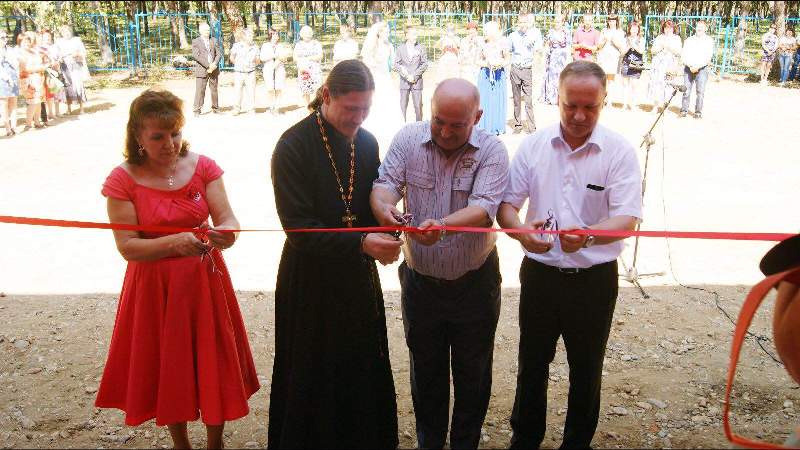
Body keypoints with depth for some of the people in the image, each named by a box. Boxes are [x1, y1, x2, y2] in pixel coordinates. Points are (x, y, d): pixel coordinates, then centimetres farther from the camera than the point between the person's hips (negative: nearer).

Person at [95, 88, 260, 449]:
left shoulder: (203, 167, -6)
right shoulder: (123, 179, -11)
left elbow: (228, 220, -12)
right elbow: (128, 246, -14)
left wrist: (225, 233, -36)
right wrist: (174, 243, -31)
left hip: (204, 281, 1)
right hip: (154, 288, -1)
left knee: (213, 367, 10)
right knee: (166, 369, 14)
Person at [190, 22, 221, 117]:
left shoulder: (214, 40, 15)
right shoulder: (195, 42, 1)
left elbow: (219, 53, 8)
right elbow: (196, 56, -9)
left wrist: (214, 64, -10)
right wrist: (208, 65, -17)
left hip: (214, 69, 4)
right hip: (202, 69, -4)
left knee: (214, 89, 9)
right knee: (200, 90, -6)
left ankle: (215, 109, 17)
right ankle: (197, 110, -4)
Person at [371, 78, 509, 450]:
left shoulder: (492, 151, -12)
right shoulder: (408, 139, -5)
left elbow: (484, 207, -25)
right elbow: (387, 181, -14)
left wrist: (442, 225, -44)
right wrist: (384, 206, -39)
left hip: (474, 283, -1)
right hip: (420, 281, 2)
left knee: (473, 374, 13)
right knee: (425, 371, 18)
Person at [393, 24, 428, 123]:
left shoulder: (420, 48, 4)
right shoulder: (400, 48, 4)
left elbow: (424, 64, 3)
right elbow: (396, 65, 1)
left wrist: (414, 75, -8)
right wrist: (406, 76, -10)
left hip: (417, 81, 0)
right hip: (404, 81, 0)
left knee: (418, 106, -2)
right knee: (403, 106, 2)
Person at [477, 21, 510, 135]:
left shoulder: (502, 44, -1)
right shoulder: (484, 45, 4)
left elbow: (507, 60, 3)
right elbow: (480, 60, 8)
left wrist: (499, 63, -16)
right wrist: (487, 63, -11)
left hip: (499, 75, -2)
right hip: (485, 75, 2)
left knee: (498, 100, 1)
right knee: (485, 99, 1)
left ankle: (497, 127, 12)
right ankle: (485, 127, 10)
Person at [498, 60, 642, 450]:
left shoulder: (620, 152, -10)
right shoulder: (533, 146, -2)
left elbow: (627, 219, -17)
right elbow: (506, 204, 0)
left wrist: (587, 235, -39)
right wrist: (520, 232, -24)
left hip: (594, 279, -2)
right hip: (540, 274, 2)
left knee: (586, 371, 16)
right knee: (532, 365, 17)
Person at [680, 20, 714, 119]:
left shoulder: (709, 40, 6)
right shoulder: (689, 40, 14)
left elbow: (709, 56, -2)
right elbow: (683, 55, 7)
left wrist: (698, 66, -14)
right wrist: (690, 66, -9)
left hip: (702, 68, -2)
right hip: (689, 68, 2)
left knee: (700, 91, -7)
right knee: (687, 90, -5)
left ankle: (698, 112, -5)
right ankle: (684, 110, -3)